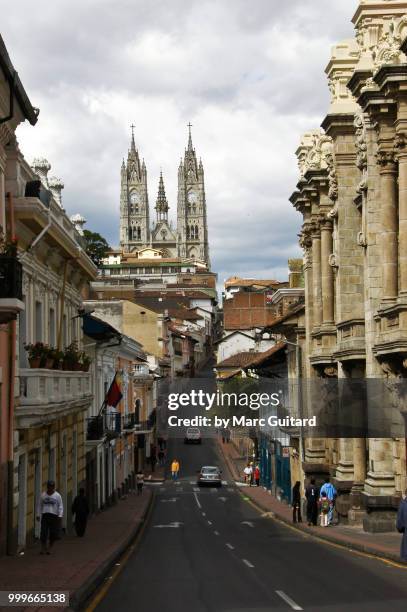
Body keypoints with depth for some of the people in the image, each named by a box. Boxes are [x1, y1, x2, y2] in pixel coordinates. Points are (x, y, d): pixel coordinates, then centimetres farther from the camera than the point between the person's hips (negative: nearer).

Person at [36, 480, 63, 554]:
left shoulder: (57, 495, 4)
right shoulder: (43, 495, 10)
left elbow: (60, 506, 2)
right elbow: (39, 506, 15)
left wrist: (60, 515, -10)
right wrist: (38, 515, 8)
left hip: (54, 516, -1)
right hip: (45, 515, 1)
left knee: (53, 534, -2)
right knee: (44, 533, -8)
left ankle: (49, 548, 13)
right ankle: (43, 549, 0)